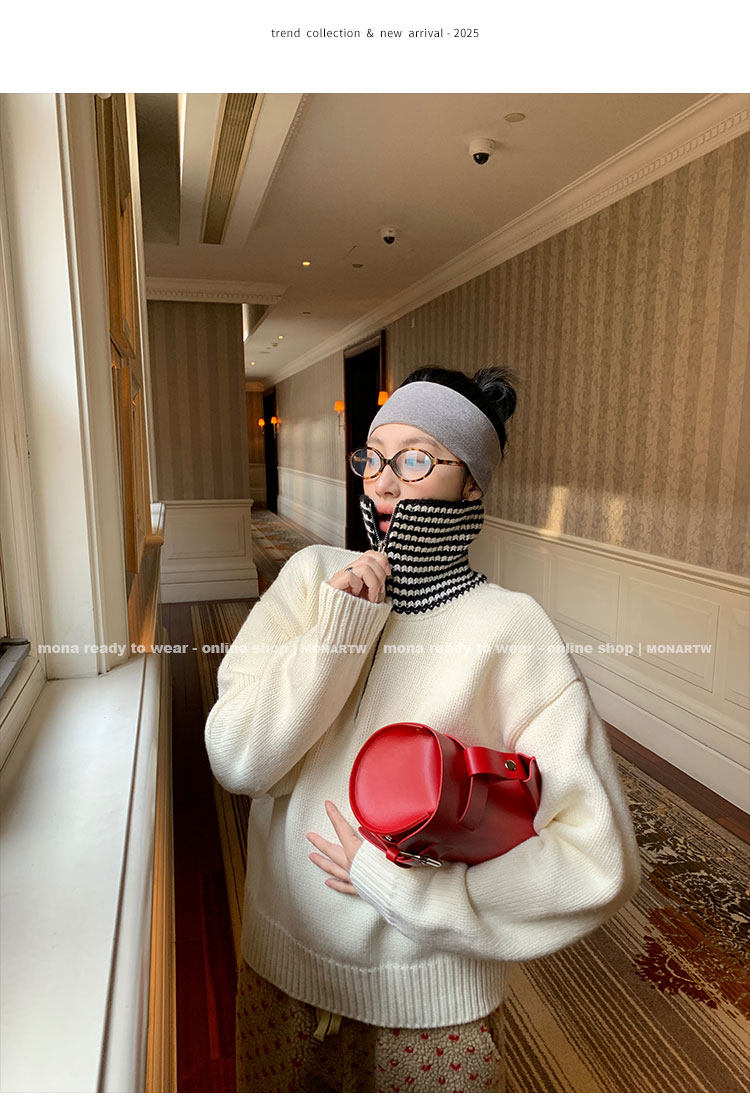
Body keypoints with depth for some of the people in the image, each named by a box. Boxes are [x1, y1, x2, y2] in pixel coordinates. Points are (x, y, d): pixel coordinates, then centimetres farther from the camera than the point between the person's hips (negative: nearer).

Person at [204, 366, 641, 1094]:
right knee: (271, 1091, 27)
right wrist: (338, 627, -24)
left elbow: (597, 864, -20)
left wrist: (397, 880, -20)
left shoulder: (509, 630, -19)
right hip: (280, 965, 4)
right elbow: (237, 761, -15)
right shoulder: (311, 578, -9)